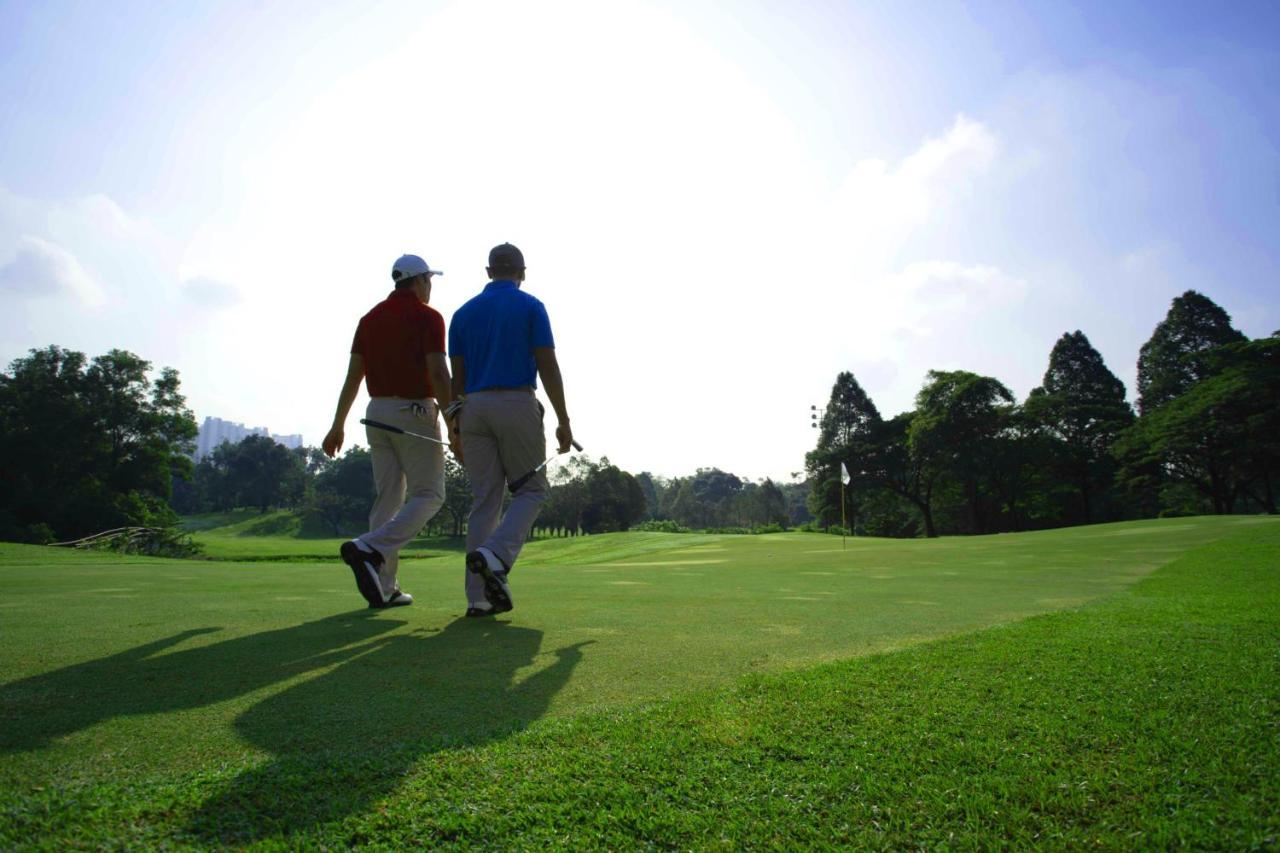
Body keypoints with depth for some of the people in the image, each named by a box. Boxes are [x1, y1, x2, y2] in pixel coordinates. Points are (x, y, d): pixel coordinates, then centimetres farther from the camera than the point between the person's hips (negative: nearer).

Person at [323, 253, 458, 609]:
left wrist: (337, 426, 14)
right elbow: (438, 373, -16)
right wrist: (454, 424, -15)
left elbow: (352, 376, 10)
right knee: (428, 495, 1)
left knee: (388, 497, 10)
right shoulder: (428, 316, -6)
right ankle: (369, 548, -19)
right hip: (415, 411, -7)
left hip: (377, 411, 7)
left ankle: (384, 587, 8)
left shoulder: (370, 318, 12)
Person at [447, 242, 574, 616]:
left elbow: (457, 377, 10)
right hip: (518, 405, -4)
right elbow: (548, 367, -6)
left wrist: (458, 425, 16)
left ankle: (479, 597, 4)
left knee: (485, 500, 6)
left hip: (474, 408, 4)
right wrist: (563, 421, -1)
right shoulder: (531, 307, 0)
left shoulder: (463, 313, 13)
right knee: (530, 491, 8)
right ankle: (496, 555, -18)